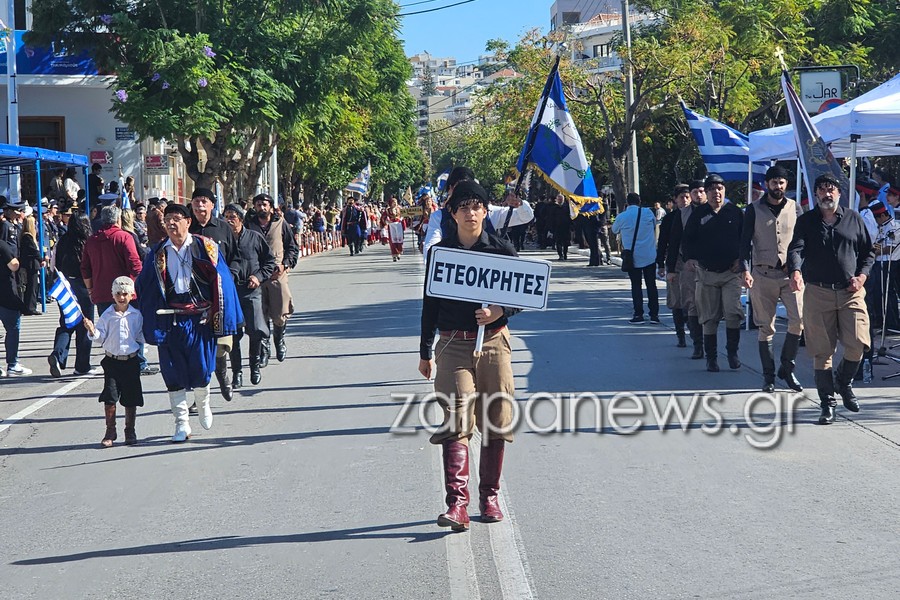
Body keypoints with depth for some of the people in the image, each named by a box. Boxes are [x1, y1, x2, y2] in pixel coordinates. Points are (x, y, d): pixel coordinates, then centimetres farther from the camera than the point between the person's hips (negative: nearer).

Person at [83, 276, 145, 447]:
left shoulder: (136, 315, 0)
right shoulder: (107, 315, 1)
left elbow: (141, 337, 4)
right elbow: (100, 337, 1)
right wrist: (92, 331, -17)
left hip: (131, 361, 0)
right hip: (112, 361, 0)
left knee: (131, 399, 6)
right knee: (109, 397, -4)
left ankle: (130, 431, 19)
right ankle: (110, 432, 7)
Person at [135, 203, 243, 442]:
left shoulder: (204, 248, 0)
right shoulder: (157, 253, 7)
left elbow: (221, 282, -1)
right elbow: (144, 288, 9)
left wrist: (222, 318, -6)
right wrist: (150, 324, 2)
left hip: (200, 318, -2)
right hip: (169, 321, 2)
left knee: (201, 369, 1)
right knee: (174, 373, 1)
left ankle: (203, 405, 32)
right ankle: (181, 423, 9)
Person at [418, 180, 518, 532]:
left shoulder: (501, 251, 4)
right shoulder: (440, 252, 6)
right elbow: (430, 304, 11)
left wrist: (499, 312, -14)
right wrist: (425, 353, 12)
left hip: (493, 342, 1)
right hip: (453, 345, -1)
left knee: (495, 421, 6)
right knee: (457, 422, -12)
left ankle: (489, 496, 21)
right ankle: (457, 503, -18)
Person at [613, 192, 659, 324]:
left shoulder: (622, 217, -6)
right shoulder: (648, 213, -3)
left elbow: (614, 230, 13)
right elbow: (655, 225, 16)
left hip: (633, 257, -1)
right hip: (649, 256, 1)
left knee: (636, 285, 6)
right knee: (651, 284, 7)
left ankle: (638, 314, 3)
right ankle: (654, 314, 7)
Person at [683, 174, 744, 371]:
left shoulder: (735, 212, 5)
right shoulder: (698, 215, 6)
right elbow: (688, 239, 10)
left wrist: (740, 259, 2)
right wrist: (689, 258, -5)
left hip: (731, 272, -1)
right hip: (706, 273, 1)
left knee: (733, 313, -14)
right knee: (709, 318, 4)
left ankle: (732, 352, 1)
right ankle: (711, 357, 13)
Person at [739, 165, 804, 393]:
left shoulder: (794, 208, 10)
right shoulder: (754, 210, 5)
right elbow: (745, 241, 2)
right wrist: (746, 270, -11)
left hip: (790, 272, 1)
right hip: (763, 274, -1)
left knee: (798, 320, -12)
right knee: (766, 327, 2)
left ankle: (787, 368, 4)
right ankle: (768, 375, 10)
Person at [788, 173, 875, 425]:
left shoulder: (853, 219, 12)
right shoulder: (806, 221, 7)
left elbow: (868, 252, 16)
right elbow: (795, 248, -9)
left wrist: (862, 276, -2)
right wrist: (795, 271, -30)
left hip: (850, 293, 1)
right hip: (817, 293, -1)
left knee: (858, 344, -9)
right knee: (822, 350, 0)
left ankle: (844, 381, 21)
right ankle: (827, 403, 10)